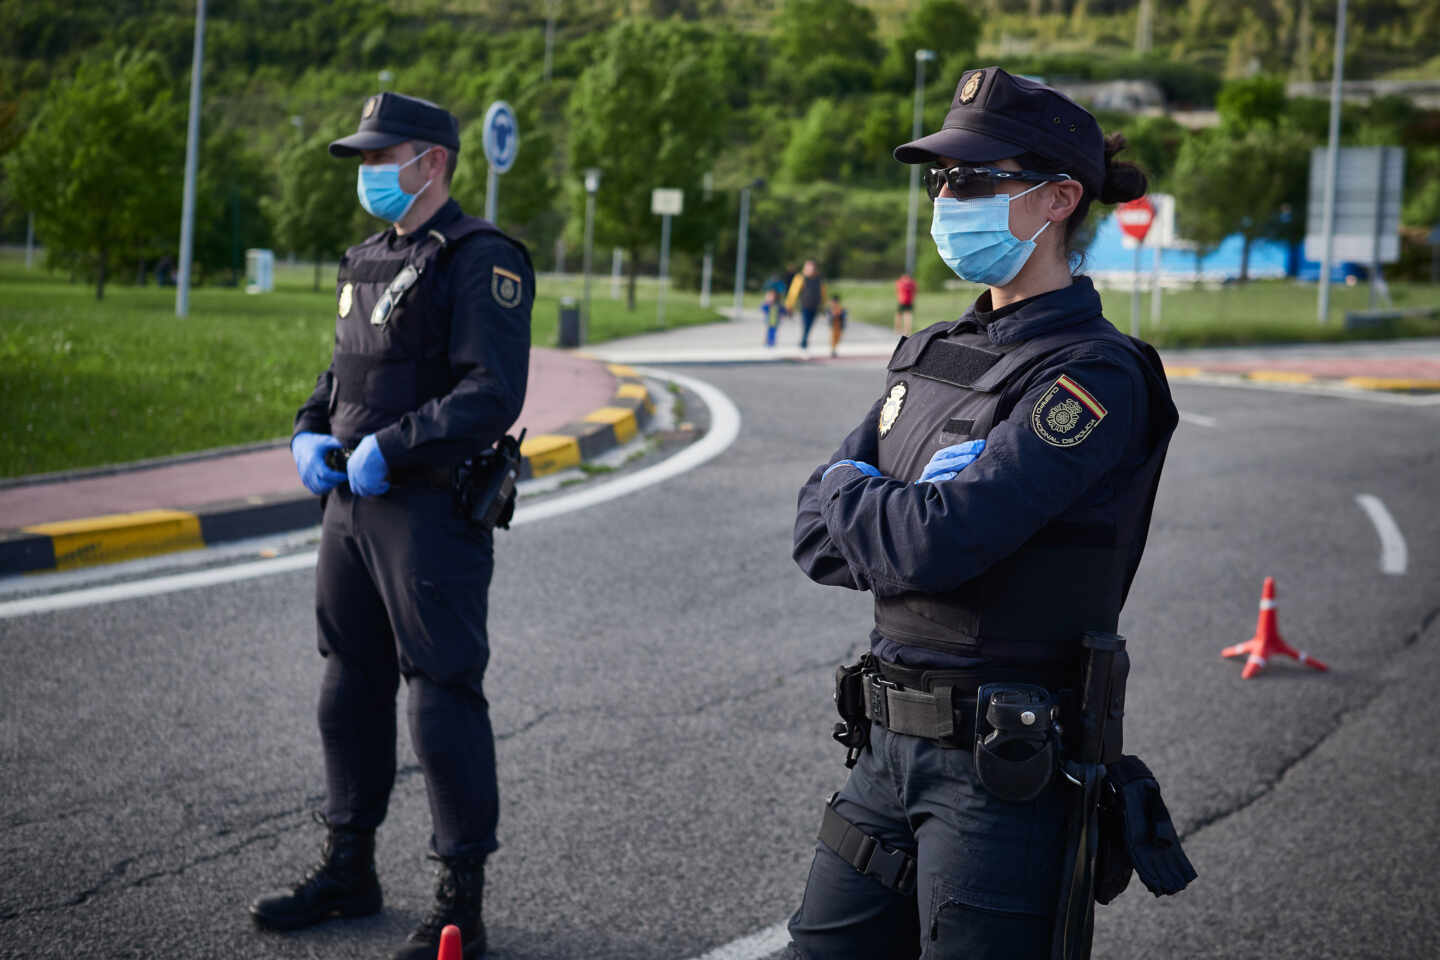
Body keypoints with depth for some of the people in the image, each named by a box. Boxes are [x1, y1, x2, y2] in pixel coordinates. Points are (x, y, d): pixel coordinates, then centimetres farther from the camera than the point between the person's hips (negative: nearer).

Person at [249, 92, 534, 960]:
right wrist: (311, 434, 8)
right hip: (351, 502, 9)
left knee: (442, 696, -5)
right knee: (352, 686, 15)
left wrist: (386, 450, -21)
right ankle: (348, 870, 29)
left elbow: (493, 395, -21)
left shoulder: (482, 261, -12)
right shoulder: (369, 260, 15)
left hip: (431, 513, -9)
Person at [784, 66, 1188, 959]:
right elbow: (815, 535, 8)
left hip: (1005, 766, -8)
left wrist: (848, 490, -4)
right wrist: (895, 517, -11)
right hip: (888, 748, 8)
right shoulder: (935, 354, 11)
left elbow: (938, 540, -24)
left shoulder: (1094, 376, -14)